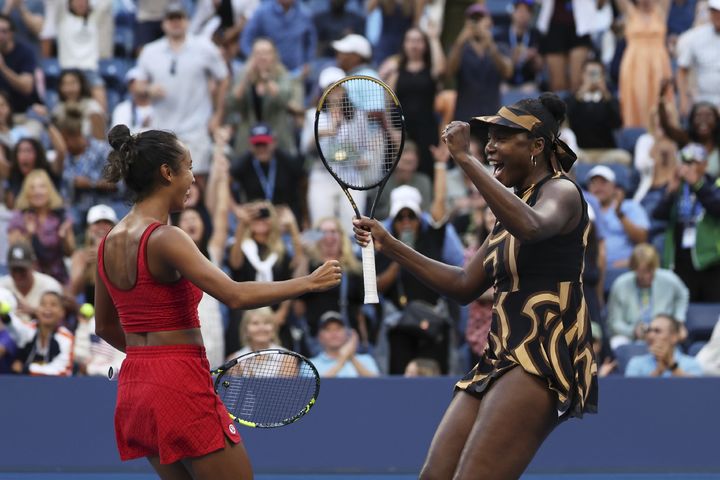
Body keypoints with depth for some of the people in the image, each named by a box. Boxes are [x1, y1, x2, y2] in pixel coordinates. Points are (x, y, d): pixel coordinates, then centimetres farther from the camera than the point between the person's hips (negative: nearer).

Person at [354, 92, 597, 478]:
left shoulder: (561, 192, -5)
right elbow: (464, 285, 24)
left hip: (543, 361, -9)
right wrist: (389, 245, 17)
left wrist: (464, 159, -26)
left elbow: (530, 226, -30)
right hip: (500, 360, 9)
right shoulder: (513, 206, 22)